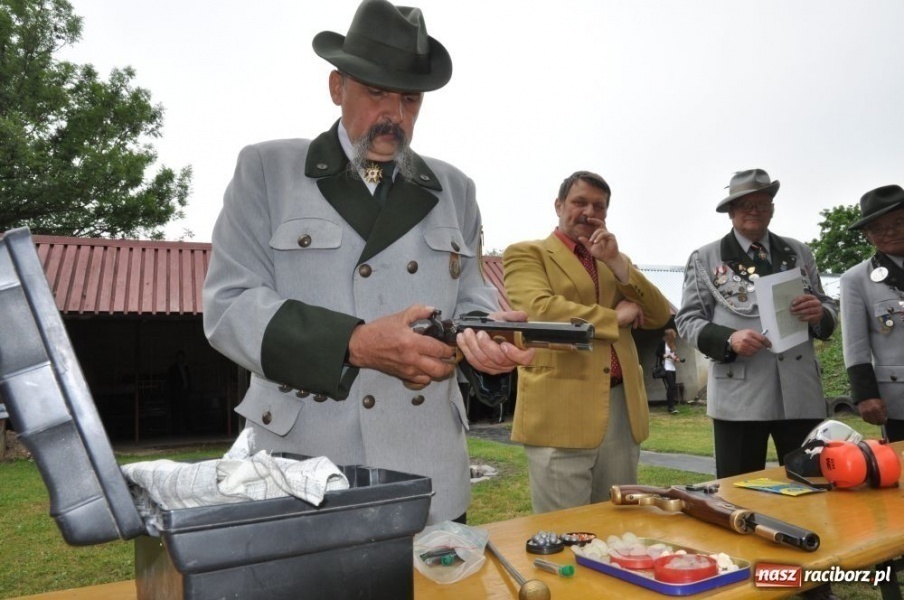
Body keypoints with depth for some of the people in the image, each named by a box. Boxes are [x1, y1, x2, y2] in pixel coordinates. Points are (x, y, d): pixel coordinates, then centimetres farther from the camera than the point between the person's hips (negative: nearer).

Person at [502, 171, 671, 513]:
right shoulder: (526, 254, 2)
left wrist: (617, 263, -3)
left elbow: (660, 317, 9)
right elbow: (541, 308, -17)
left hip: (622, 408, 6)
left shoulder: (615, 262, 20)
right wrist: (615, 317, -6)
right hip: (561, 411, -6)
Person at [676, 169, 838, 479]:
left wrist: (819, 313, -8)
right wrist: (728, 339, -18)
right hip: (738, 394, -3)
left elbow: (829, 307, 17)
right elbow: (687, 319, 1)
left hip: (801, 392, 3)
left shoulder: (799, 253, 15)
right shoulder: (705, 258, 5)